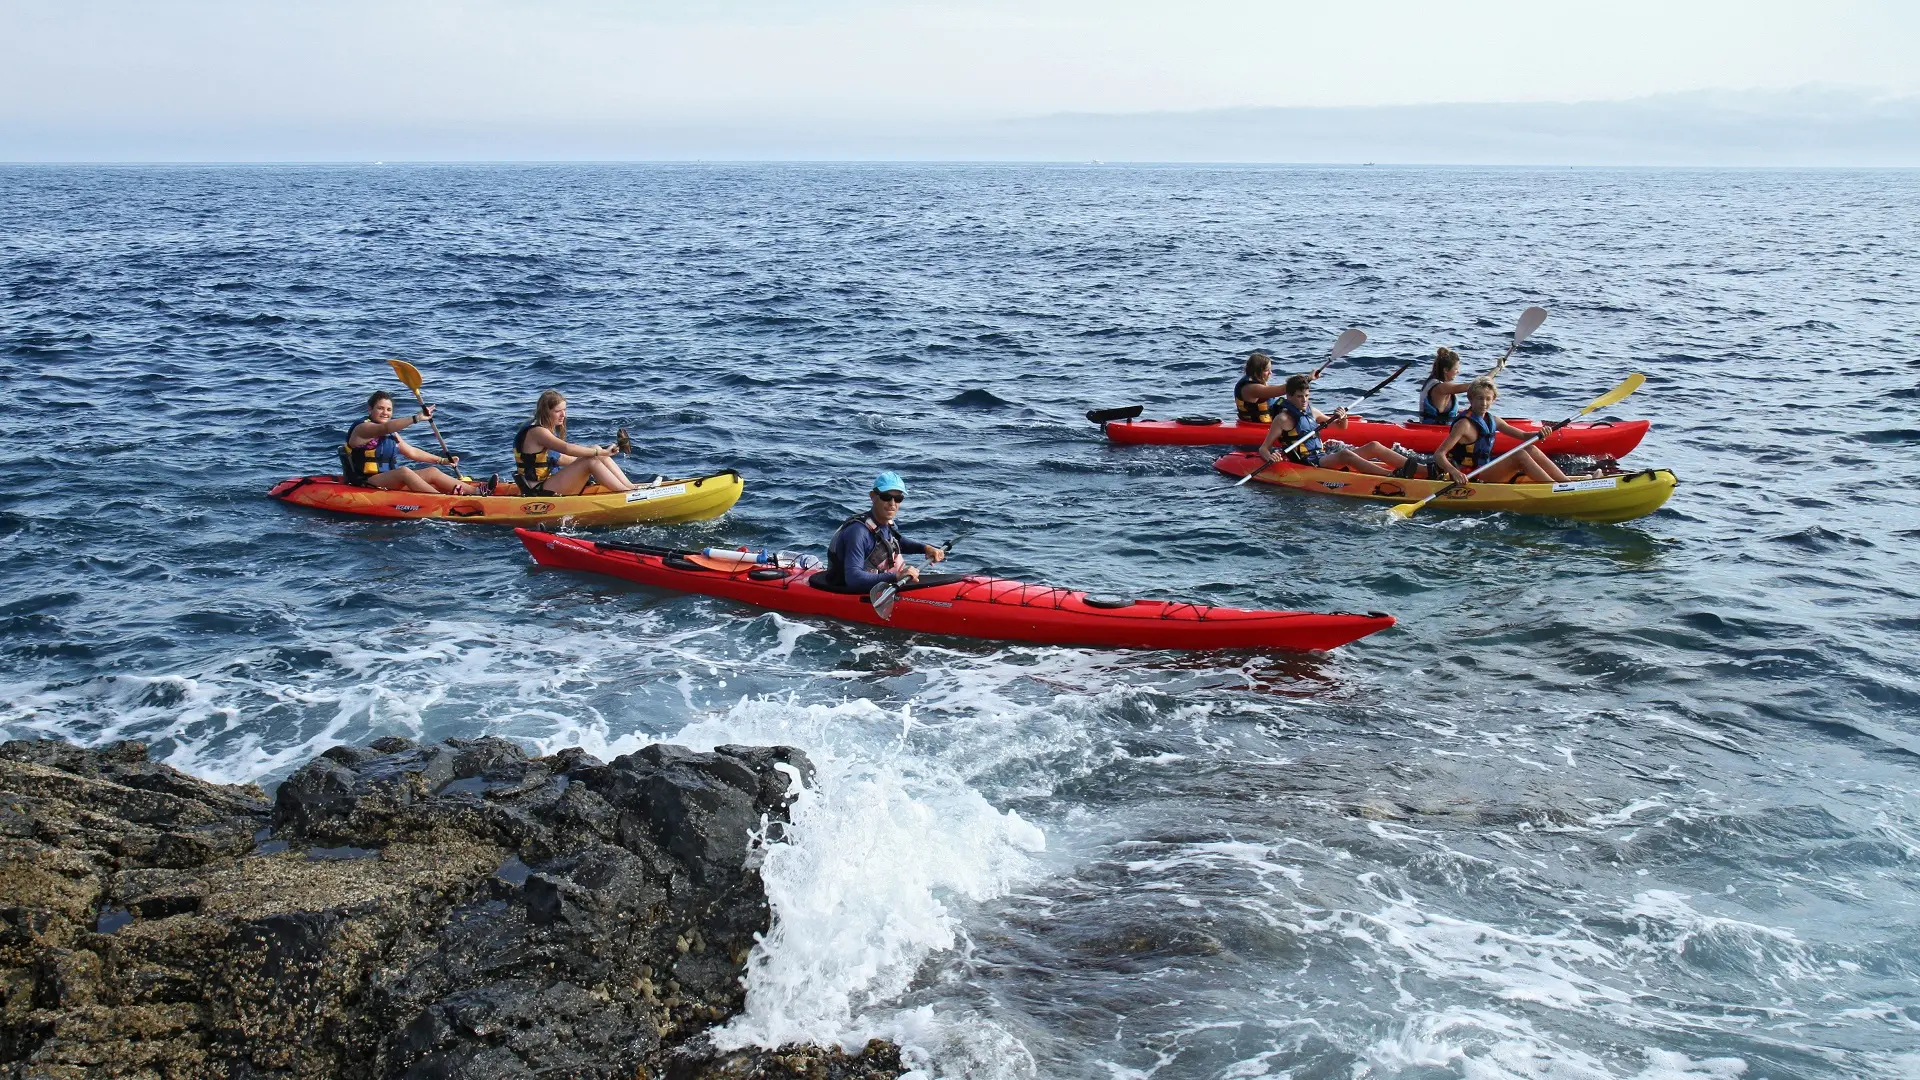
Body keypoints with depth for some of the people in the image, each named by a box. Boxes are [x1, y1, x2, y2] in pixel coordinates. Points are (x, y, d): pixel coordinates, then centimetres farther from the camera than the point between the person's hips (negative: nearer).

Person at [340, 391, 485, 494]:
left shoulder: (391, 434, 19)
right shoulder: (362, 428, -9)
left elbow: (412, 452, 23)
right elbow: (385, 428, -28)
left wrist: (442, 460, 18)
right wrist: (416, 418, -39)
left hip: (390, 480, 9)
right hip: (367, 484, -9)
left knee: (433, 472, -6)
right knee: (404, 471, -34)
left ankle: (476, 492, -17)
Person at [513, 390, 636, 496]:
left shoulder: (548, 429, 15)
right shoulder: (537, 432, -16)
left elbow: (558, 459, 14)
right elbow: (567, 448, -30)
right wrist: (600, 452, -29)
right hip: (539, 492, -9)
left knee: (602, 458, -3)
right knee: (591, 463, -22)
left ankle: (632, 488, -12)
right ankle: (630, 493, -24)